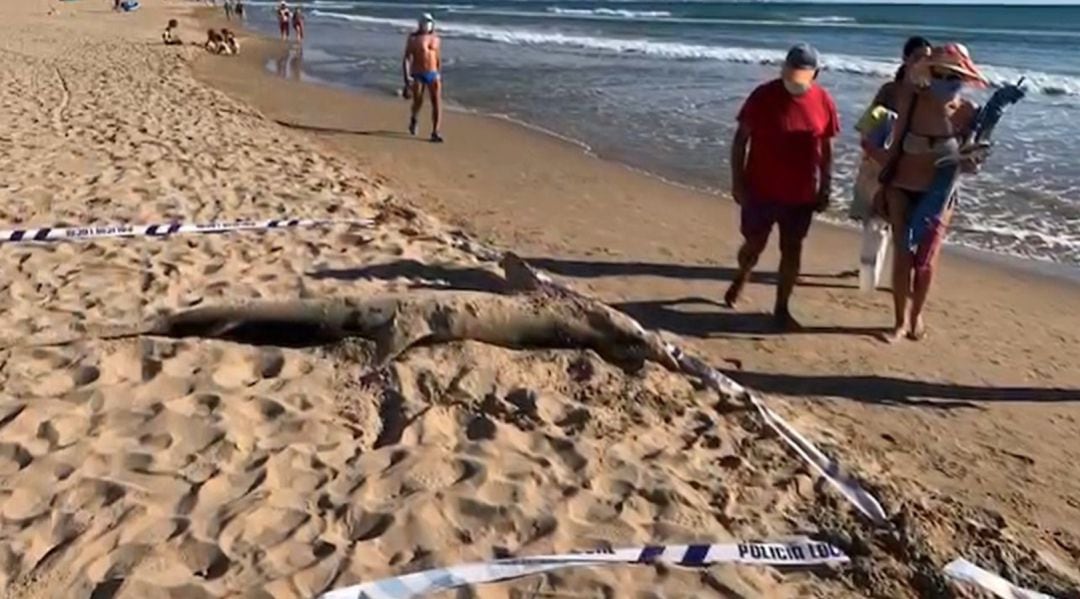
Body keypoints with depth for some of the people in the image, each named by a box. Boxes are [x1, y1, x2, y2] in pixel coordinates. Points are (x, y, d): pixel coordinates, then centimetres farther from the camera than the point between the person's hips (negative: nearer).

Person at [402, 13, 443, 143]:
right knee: (418, 103, 4)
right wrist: (407, 77, -15)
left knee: (437, 102, -9)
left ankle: (435, 132, -6)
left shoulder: (435, 39, 8)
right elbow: (406, 59, -6)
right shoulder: (413, 38, -3)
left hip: (433, 74, 3)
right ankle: (413, 119, 40)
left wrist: (438, 75, 18)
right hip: (417, 75, -3)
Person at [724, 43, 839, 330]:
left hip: (801, 195, 2)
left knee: (792, 251, 6)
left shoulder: (824, 101, -5)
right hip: (760, 190, -2)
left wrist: (825, 189, 4)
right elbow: (741, 139, -7)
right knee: (754, 245, 12)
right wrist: (737, 182, -10)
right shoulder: (763, 96, -11)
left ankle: (781, 309, 19)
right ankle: (741, 276, 45)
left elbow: (826, 149, 5)